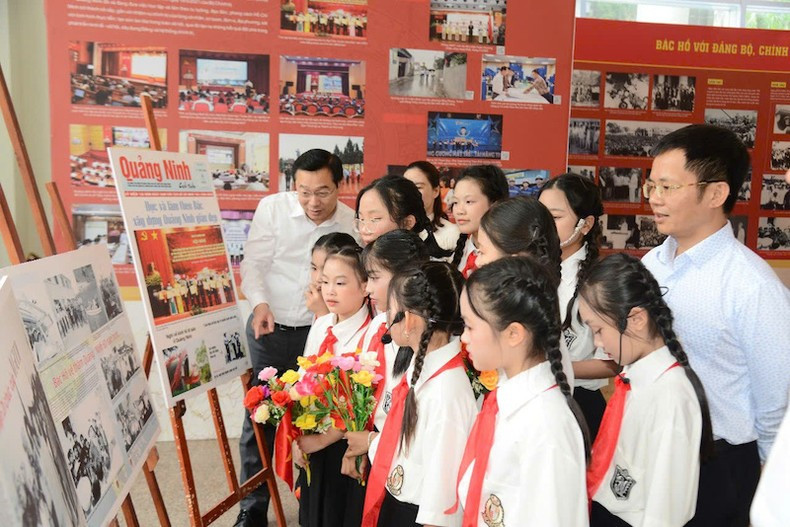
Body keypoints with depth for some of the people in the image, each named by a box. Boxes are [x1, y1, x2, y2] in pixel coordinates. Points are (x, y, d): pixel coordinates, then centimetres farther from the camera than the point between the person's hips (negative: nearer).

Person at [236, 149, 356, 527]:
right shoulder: (272, 207, -6)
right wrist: (260, 304, -19)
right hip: (269, 329, 0)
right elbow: (253, 263, -5)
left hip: (318, 332, 0)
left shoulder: (351, 223, -5)